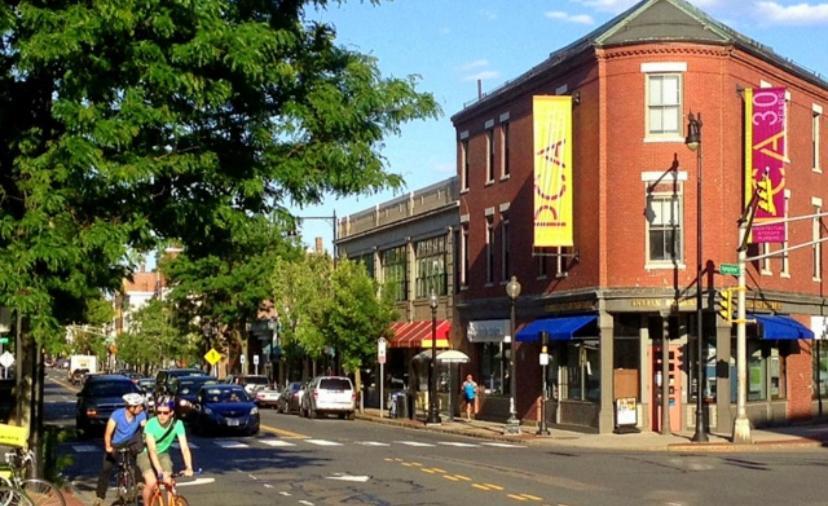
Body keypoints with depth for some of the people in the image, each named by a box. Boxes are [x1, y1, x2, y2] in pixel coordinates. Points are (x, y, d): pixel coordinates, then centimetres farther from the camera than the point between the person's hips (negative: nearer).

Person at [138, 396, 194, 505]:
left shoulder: (177, 424, -22)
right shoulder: (151, 424, -29)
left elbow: (184, 447, -27)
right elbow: (152, 450, -36)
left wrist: (189, 468, -42)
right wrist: (160, 471, -46)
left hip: (162, 454, 3)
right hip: (145, 454, -3)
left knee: (169, 482, -17)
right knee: (152, 483, -22)